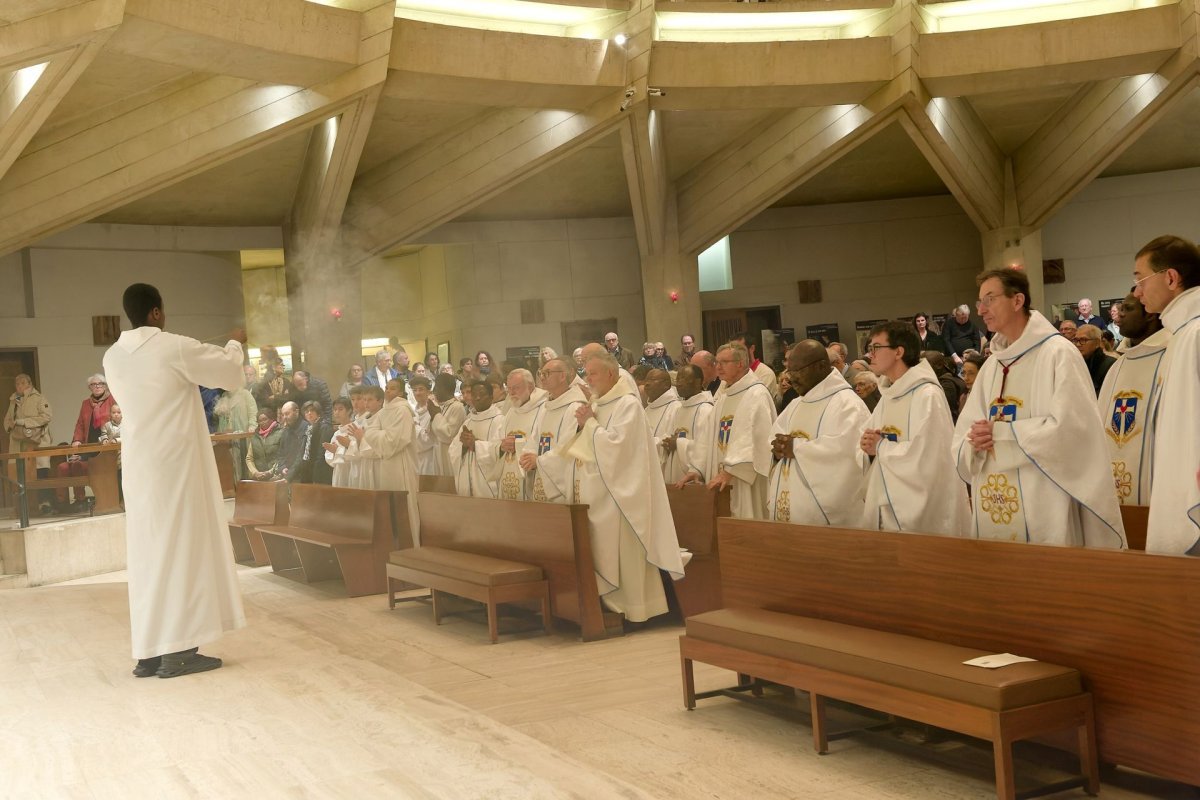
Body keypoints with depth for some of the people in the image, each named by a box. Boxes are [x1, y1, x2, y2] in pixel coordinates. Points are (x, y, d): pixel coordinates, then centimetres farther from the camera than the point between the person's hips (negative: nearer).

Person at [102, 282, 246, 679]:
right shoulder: (174, 347, -12)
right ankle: (177, 650, -3)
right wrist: (235, 344, 18)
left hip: (138, 466, 7)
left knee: (148, 550, 9)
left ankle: (148, 651, 11)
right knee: (181, 546, -3)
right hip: (175, 462, -6)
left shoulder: (113, 357, 7)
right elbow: (231, 373, -3)